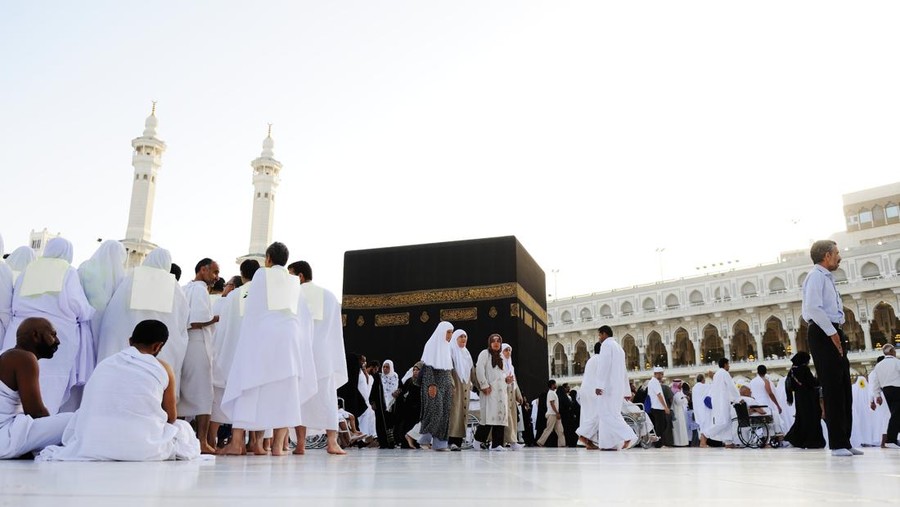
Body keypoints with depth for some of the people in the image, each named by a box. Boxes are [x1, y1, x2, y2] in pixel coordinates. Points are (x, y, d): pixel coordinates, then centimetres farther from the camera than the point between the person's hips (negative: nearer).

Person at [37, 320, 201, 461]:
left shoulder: (103, 365, 11)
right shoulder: (163, 369, 1)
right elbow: (171, 417, 11)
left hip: (92, 449, 4)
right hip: (143, 450, -4)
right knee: (182, 427, 23)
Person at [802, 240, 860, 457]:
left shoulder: (827, 277, 21)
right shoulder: (816, 276, -9)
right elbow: (813, 307, -22)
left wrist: (838, 333, 10)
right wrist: (831, 332, -21)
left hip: (834, 335, 10)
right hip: (823, 334, -10)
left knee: (844, 389, 10)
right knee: (833, 389, -9)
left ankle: (844, 442, 16)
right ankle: (837, 444, -5)